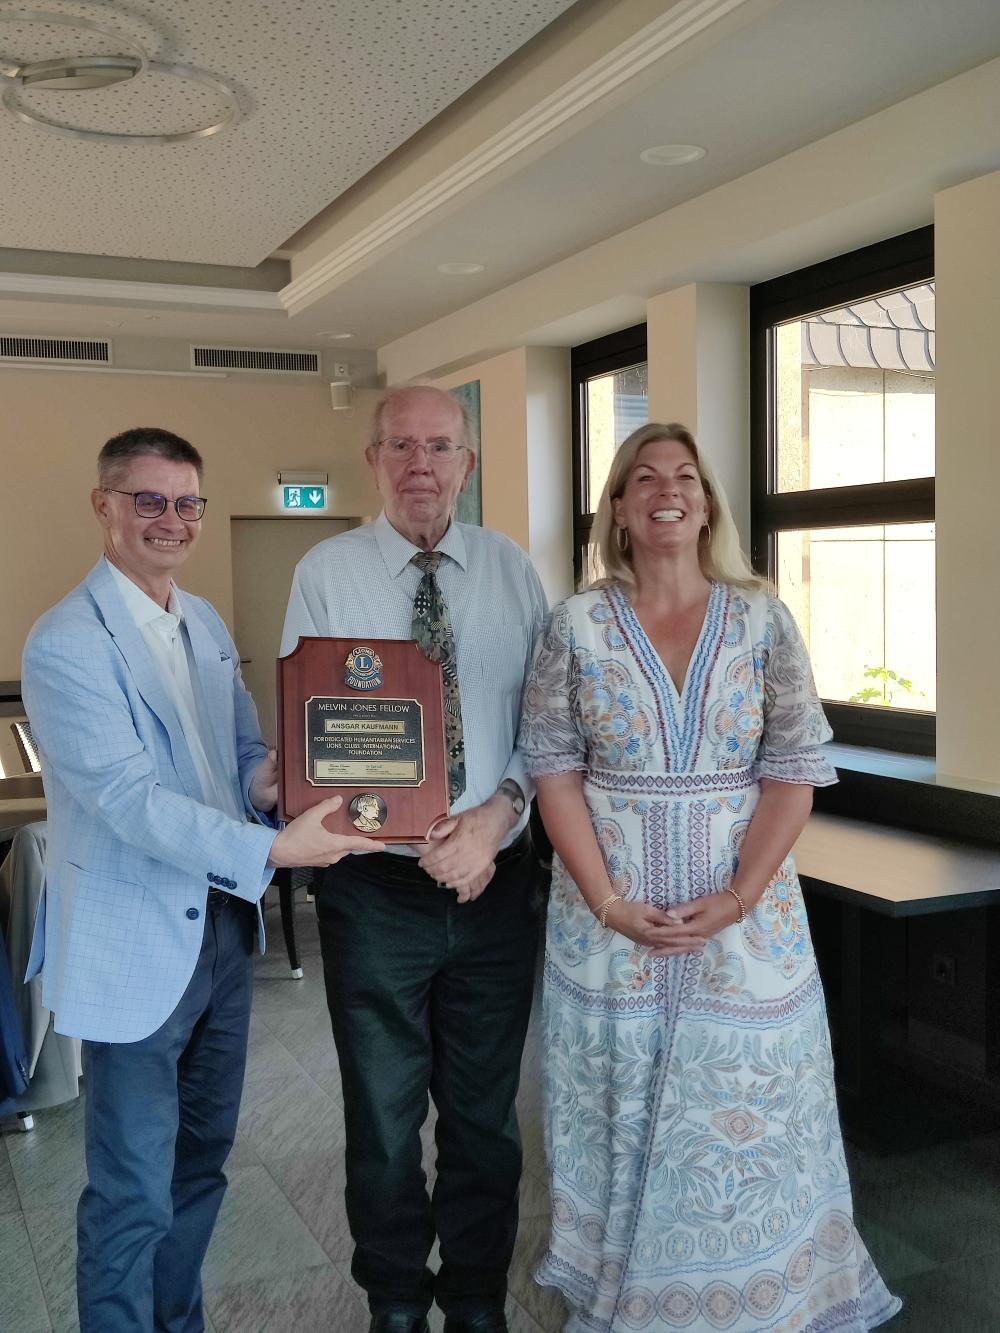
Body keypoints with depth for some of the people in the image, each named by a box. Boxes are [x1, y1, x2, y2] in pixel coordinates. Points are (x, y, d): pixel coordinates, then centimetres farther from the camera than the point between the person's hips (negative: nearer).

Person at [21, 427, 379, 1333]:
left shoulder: (206, 623, 8)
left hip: (224, 925, 8)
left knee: (203, 1157, 22)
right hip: (137, 945, -8)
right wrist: (270, 850, -31)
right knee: (134, 1193, 5)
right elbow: (129, 799, -24)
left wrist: (265, 776, -10)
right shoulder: (66, 643, -17)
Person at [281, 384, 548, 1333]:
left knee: (485, 1113, 18)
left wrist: (497, 812, -16)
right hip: (375, 888, -2)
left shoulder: (513, 572, 2)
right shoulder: (325, 574, -5)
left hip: (497, 882, 2)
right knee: (384, 1117, 15)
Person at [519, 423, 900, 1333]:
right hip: (610, 924, 0)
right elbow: (554, 770, -3)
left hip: (747, 923, 0)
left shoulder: (763, 619, -1)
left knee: (744, 1121, 10)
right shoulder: (578, 625, -2)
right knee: (621, 1118, 12)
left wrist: (736, 899, -15)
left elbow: (794, 772, -4)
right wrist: (606, 902, -12)